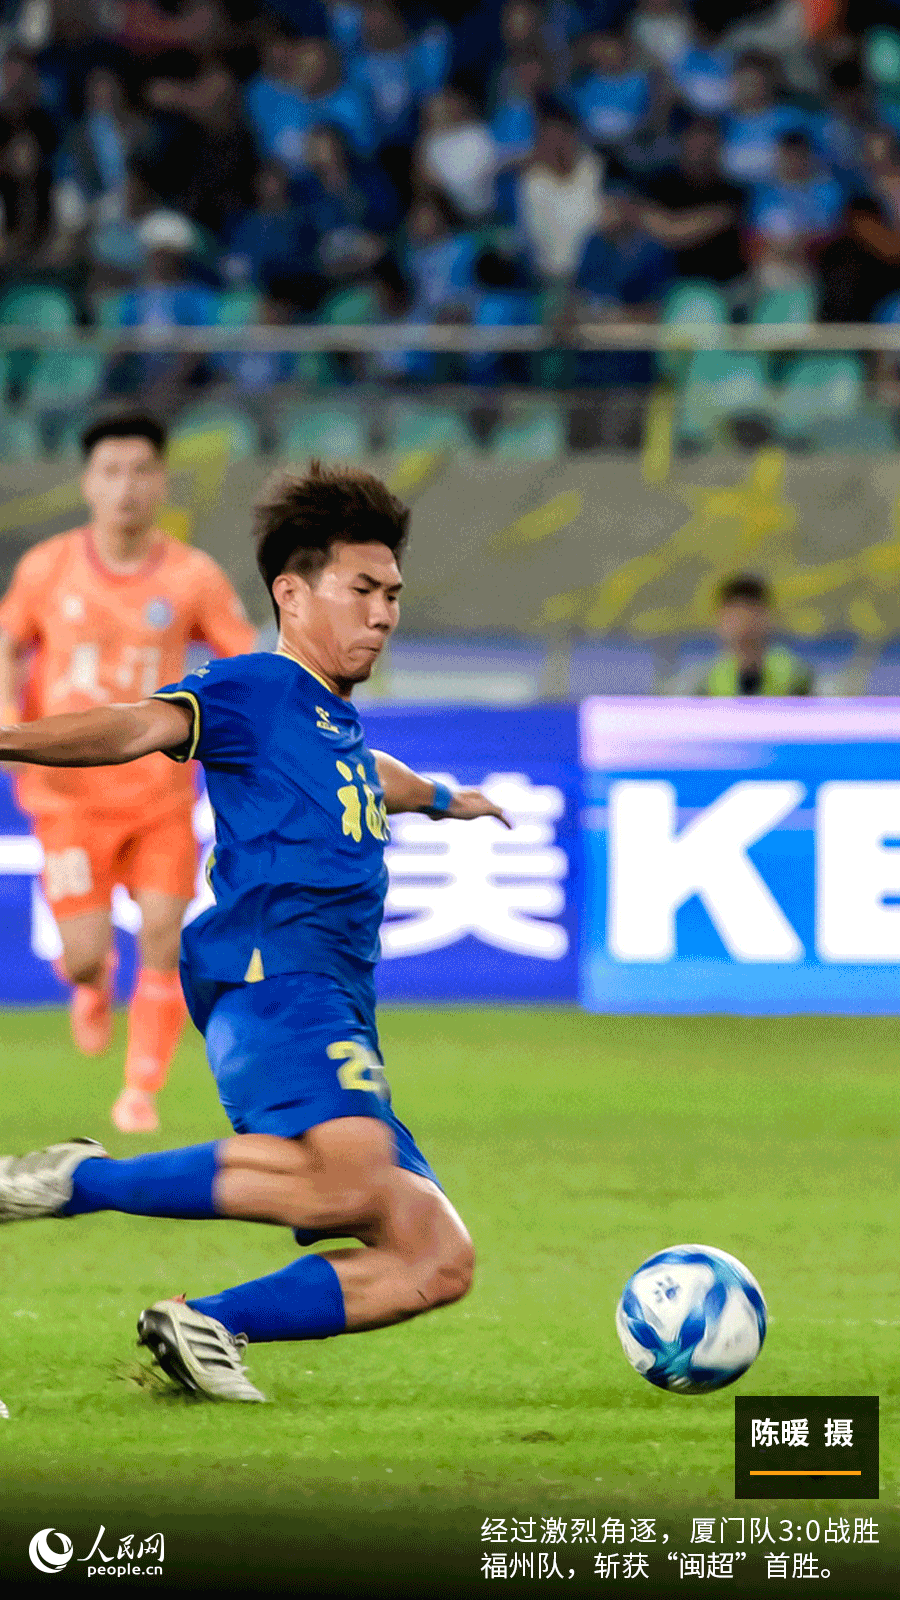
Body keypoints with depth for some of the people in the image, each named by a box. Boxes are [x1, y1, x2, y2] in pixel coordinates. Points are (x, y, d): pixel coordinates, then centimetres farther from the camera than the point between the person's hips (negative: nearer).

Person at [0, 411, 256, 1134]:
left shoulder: (193, 577, -3)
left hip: (160, 791, 1)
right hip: (71, 791, -1)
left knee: (163, 937, -10)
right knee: (86, 953, -8)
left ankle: (143, 1091, 5)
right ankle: (93, 987, 31)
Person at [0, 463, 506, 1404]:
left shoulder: (338, 724, 29)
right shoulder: (255, 691, 2)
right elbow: (147, 726, -17)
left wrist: (441, 798, 76)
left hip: (337, 1017, 9)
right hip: (272, 972, -9)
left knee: (438, 1263, -3)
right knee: (353, 1178, -36)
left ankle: (206, 1329, -4)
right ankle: (78, 1183, -25)